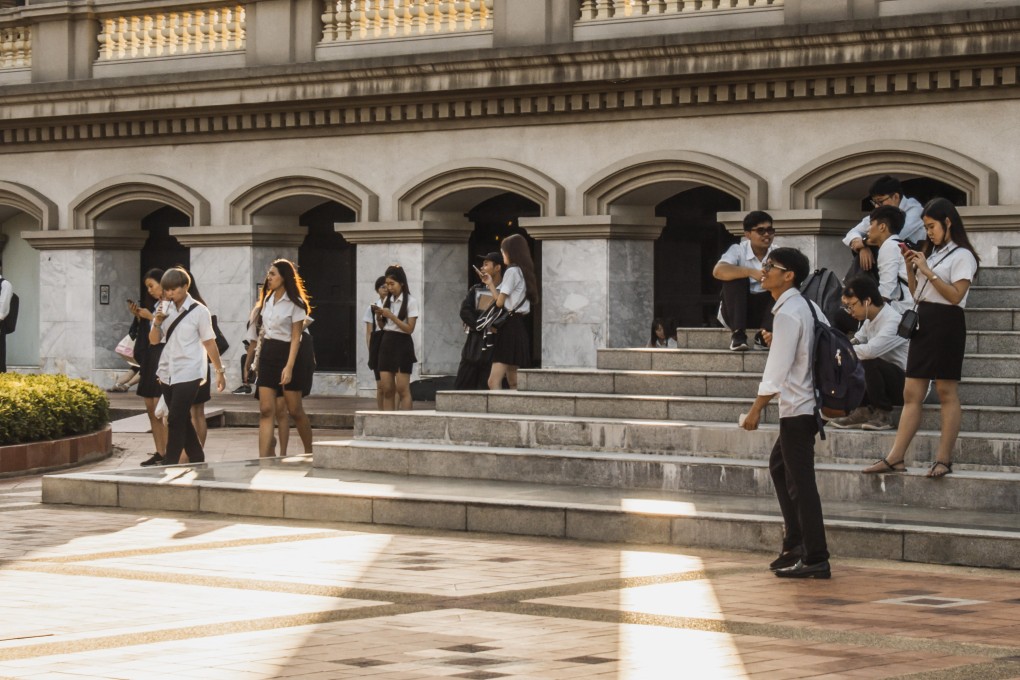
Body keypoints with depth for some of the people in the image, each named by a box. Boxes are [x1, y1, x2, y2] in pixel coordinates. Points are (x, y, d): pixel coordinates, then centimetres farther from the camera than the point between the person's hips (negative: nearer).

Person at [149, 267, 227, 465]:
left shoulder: (198, 311, -6)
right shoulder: (166, 310, 6)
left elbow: (209, 343, -1)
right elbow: (154, 340, 10)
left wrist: (220, 371, 2)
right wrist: (157, 323, -10)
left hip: (188, 374, -6)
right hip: (168, 374, 6)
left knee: (176, 421, -12)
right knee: (183, 420, 11)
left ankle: (169, 467, -12)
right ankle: (197, 462, 22)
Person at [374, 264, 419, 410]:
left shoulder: (411, 301, -6)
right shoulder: (388, 300, 12)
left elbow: (410, 329, -11)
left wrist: (391, 316, -17)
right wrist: (379, 316, -2)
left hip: (402, 345, -6)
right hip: (386, 343, 6)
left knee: (402, 389, -6)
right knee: (387, 390, 2)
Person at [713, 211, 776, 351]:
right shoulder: (738, 251, -12)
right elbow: (718, 271, -31)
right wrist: (751, 272, -40)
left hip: (764, 309, 2)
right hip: (735, 310, -2)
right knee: (735, 275, -27)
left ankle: (763, 334, -23)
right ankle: (738, 333, -28)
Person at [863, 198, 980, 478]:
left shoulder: (962, 256, -5)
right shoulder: (931, 253, 18)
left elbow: (955, 295, -15)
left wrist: (927, 271, -15)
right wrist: (910, 268, 5)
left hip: (946, 324, -8)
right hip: (923, 322, 8)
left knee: (946, 393, -4)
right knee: (911, 394, 3)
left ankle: (943, 459, -3)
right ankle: (896, 458, -1)